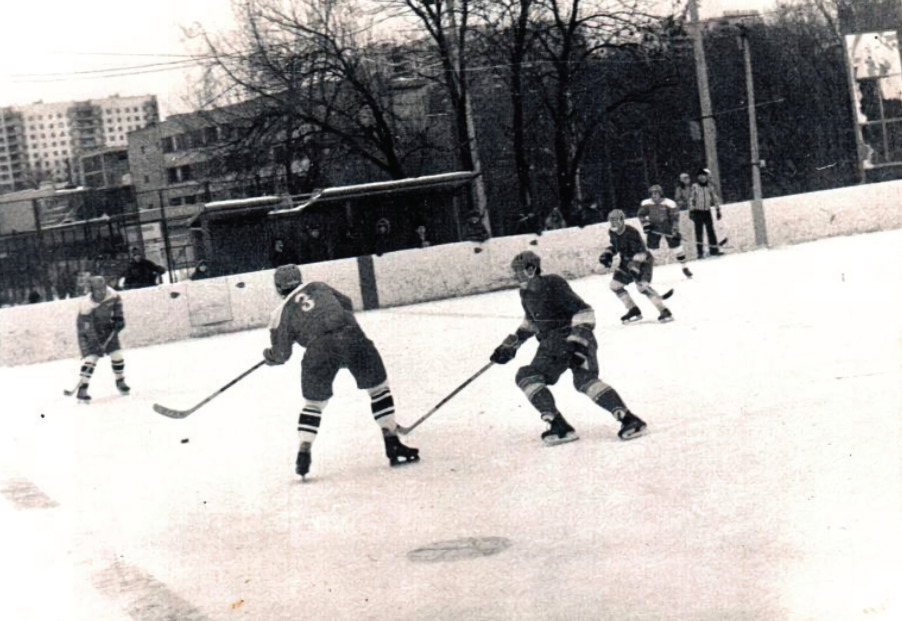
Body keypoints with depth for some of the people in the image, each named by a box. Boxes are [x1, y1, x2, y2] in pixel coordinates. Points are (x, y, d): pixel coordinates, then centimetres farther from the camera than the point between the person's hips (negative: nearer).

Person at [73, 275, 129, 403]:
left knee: (116, 354, 1)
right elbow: (88, 328, -30)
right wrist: (96, 346, -32)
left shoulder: (110, 293, -19)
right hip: (88, 329, -5)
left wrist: (118, 317, -2)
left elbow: (117, 301, 7)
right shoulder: (86, 305, -32)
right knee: (91, 358, -18)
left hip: (107, 327, 5)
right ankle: (82, 389, -16)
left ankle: (120, 381, 24)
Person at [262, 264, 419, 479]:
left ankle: (303, 455, 4)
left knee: (313, 404, 17)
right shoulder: (318, 287, 27)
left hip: (319, 348, -1)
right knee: (378, 387, 14)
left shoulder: (282, 312, 20)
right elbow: (346, 304, 31)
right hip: (351, 336, 1)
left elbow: (281, 354, 19)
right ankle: (393, 446, 10)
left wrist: (268, 355, 40)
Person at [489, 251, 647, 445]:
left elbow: (584, 312, -21)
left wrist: (579, 341, -29)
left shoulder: (554, 285, -17)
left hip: (576, 341, -8)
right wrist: (510, 346, 28)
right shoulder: (527, 293, 10)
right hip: (552, 344, 8)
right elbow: (531, 322, 28)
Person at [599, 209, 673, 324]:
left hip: (643, 261, -9)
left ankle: (665, 312, -27)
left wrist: (635, 266, -39)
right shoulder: (612, 233, -2)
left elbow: (641, 252, -28)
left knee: (642, 286, -28)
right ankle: (634, 311, 12)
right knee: (615, 284, 4)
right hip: (628, 262, 9)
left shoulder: (632, 233, -27)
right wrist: (607, 254, 2)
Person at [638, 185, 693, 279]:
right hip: (654, 228, 1)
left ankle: (684, 268, 14)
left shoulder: (670, 204, -17)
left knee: (676, 246, 0)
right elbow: (641, 215, 2)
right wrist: (646, 225, -11)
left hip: (668, 228, -1)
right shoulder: (646, 203, -9)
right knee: (651, 248, -3)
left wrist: (675, 231, -20)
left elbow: (675, 217, -14)